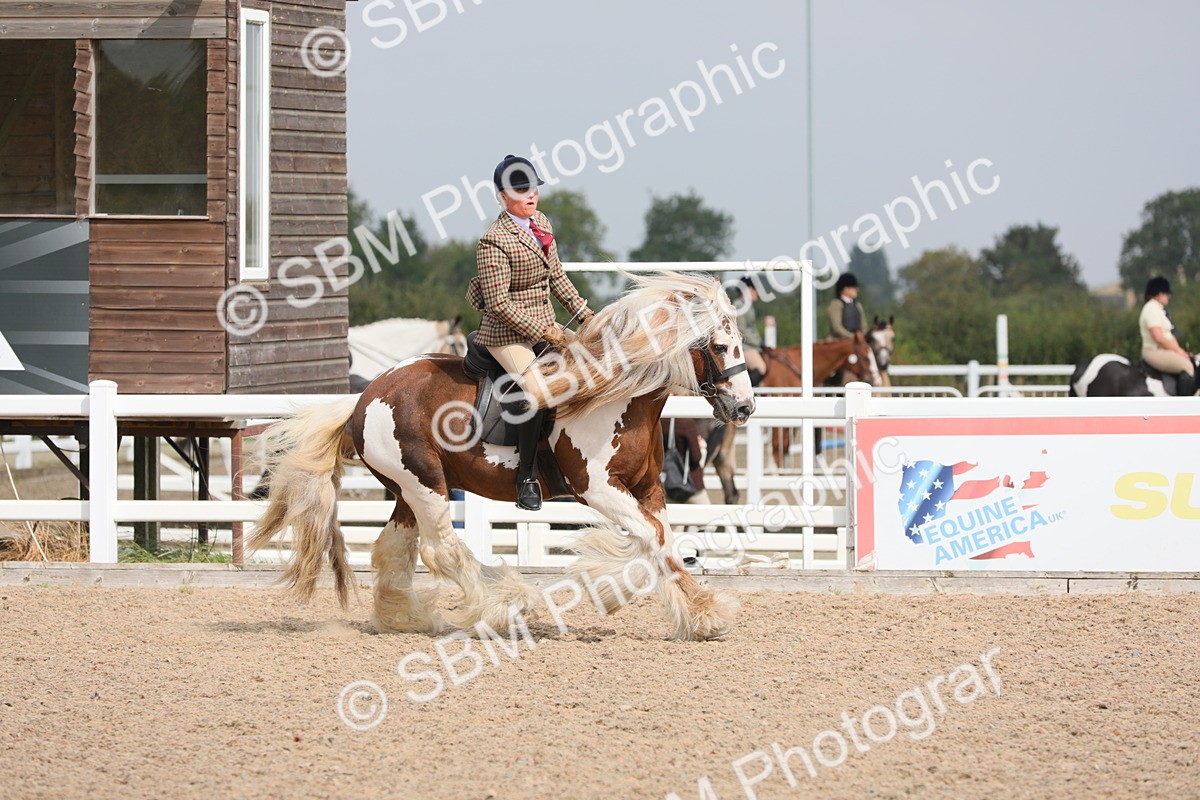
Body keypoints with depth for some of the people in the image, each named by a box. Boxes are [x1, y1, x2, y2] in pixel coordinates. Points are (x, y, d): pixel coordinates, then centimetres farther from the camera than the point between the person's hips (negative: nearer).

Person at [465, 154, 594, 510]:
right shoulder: (494, 241, -19)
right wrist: (542, 331, -20)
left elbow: (556, 277, 18)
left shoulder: (542, 223, 8)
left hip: (545, 326, 9)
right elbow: (499, 304, -21)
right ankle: (527, 480, -15)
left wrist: (583, 313, 9)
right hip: (507, 332, -9)